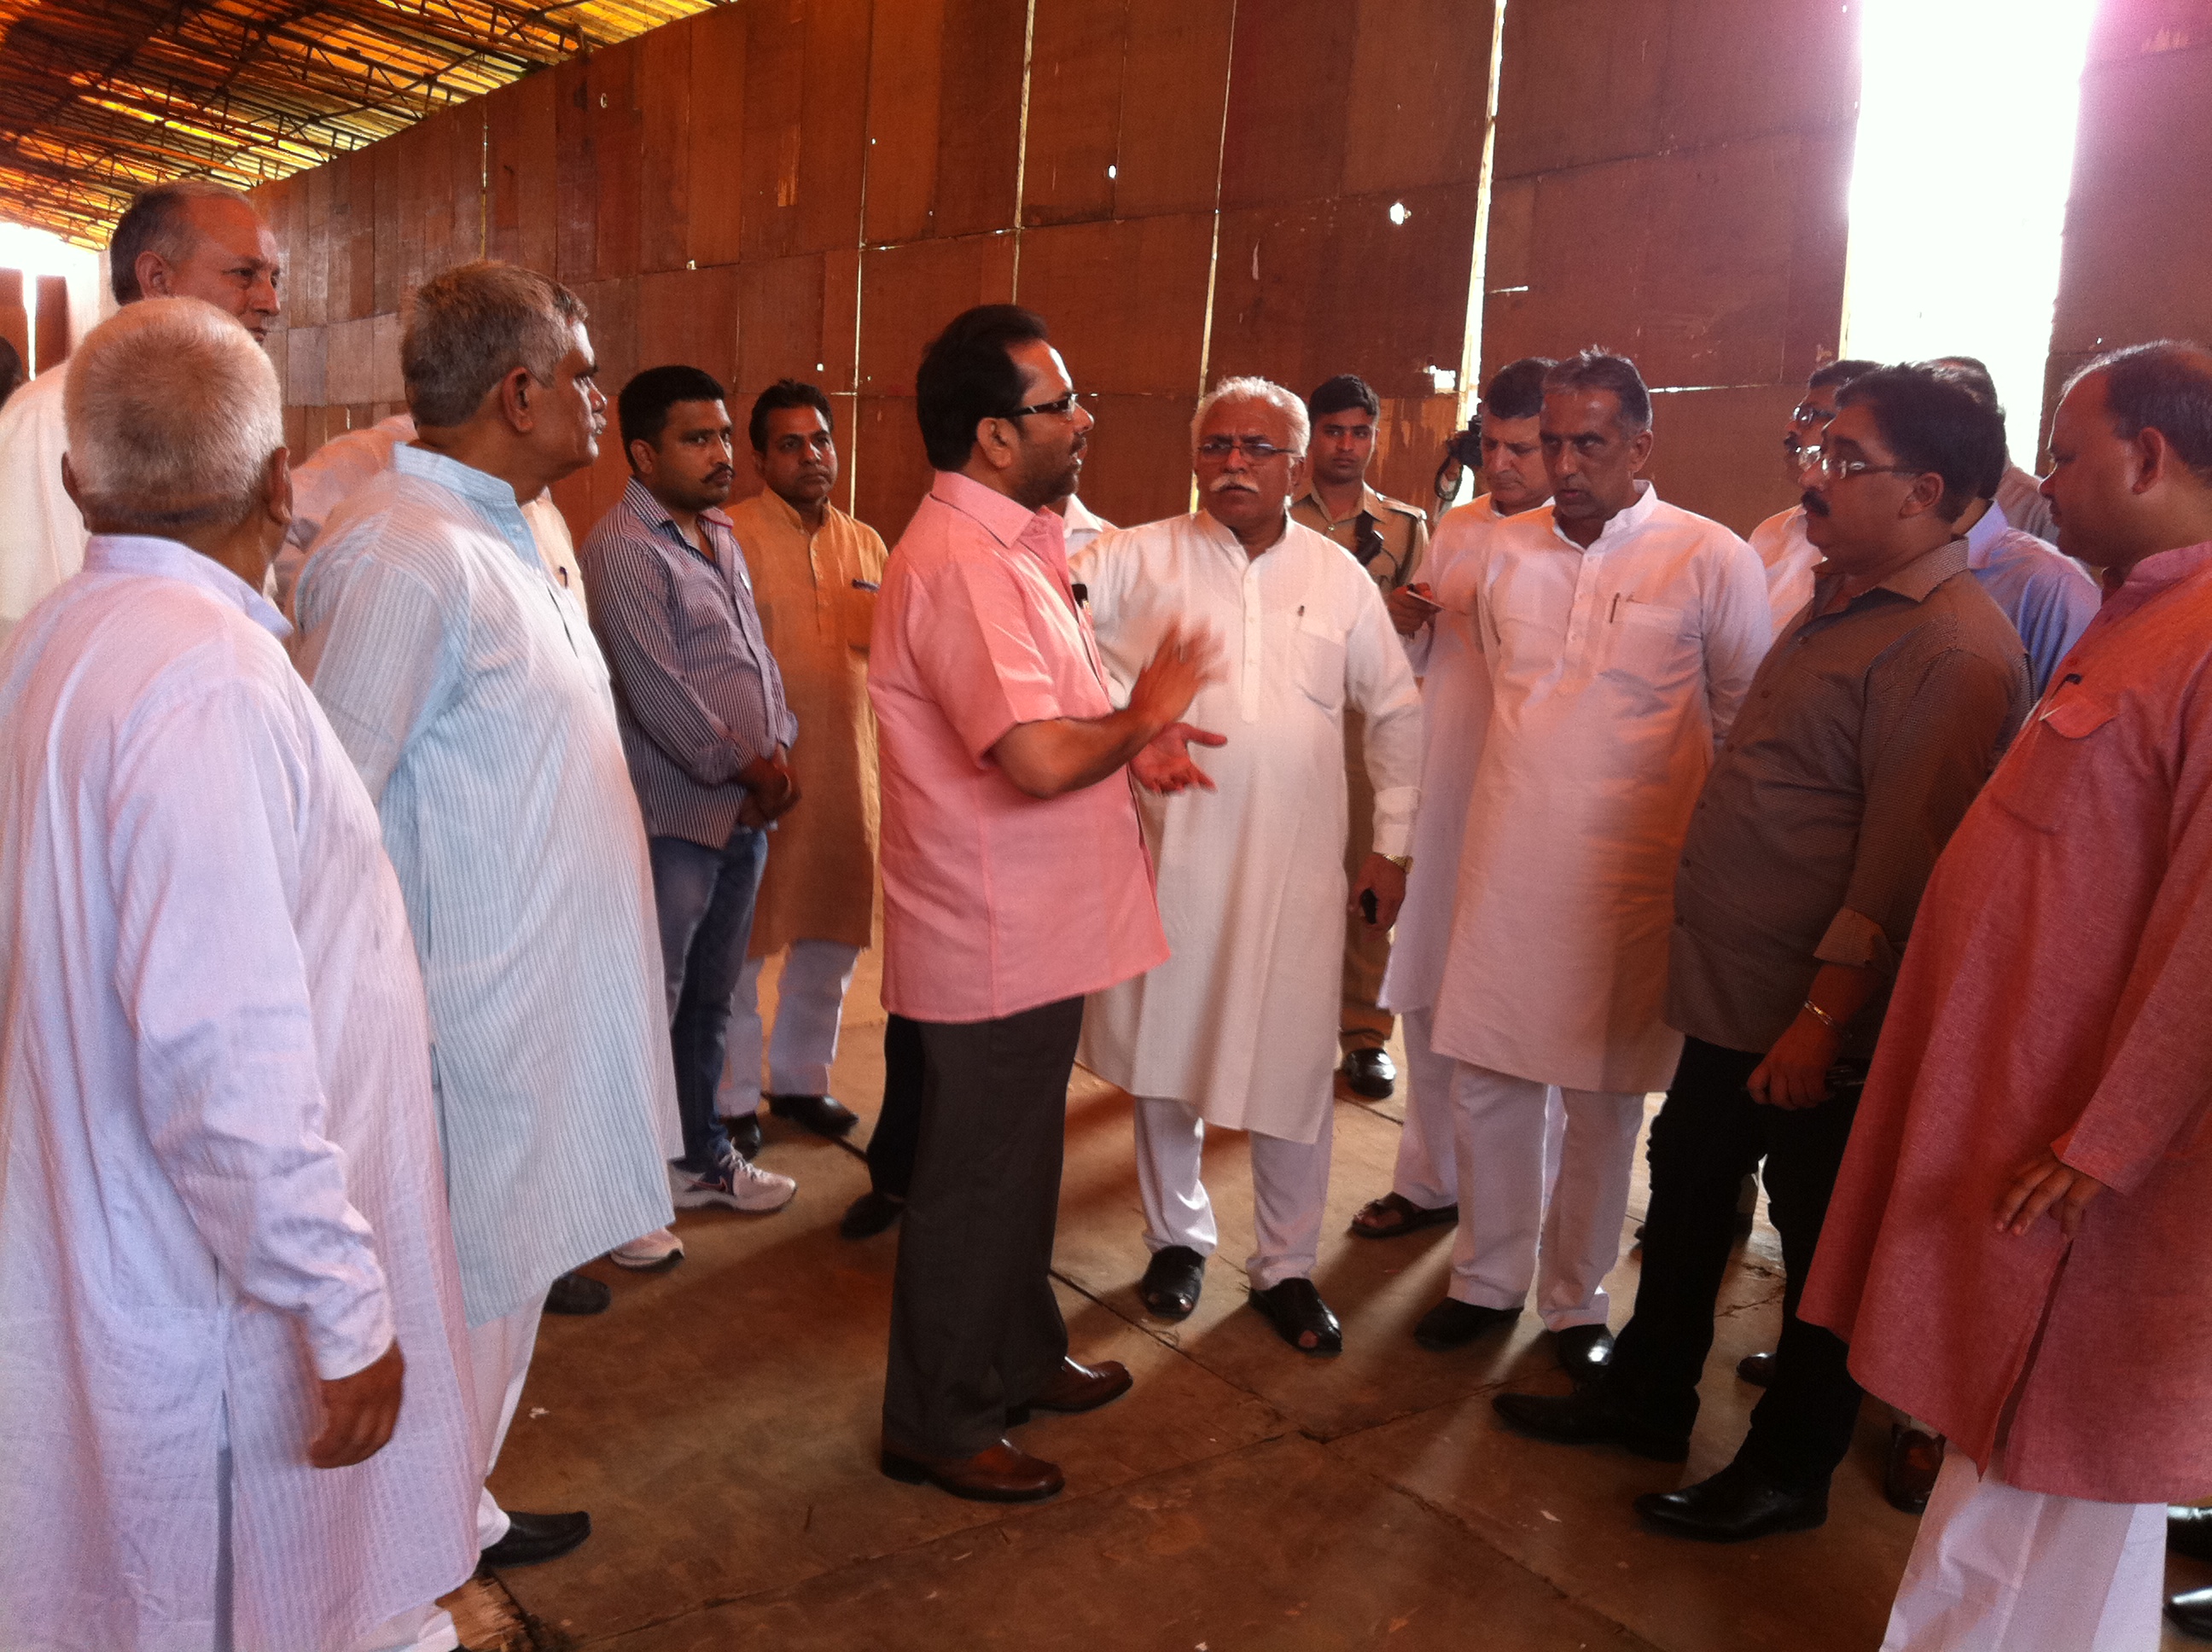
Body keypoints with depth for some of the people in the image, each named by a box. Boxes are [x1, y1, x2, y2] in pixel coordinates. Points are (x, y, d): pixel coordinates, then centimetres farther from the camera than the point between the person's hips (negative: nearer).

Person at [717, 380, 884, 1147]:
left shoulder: (864, 543, 10)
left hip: (845, 767, 6)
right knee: (741, 937, 6)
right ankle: (731, 1095, 23)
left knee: (832, 933, 15)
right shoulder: (730, 536, -7)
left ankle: (801, 1077, 34)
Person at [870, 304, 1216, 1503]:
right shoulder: (957, 564, -23)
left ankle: (1021, 1359, 43)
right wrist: (1143, 717, -15)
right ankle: (937, 1425, 26)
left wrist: (1131, 747, 6)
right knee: (971, 1185, 6)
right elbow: (1038, 757, -33)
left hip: (1035, 933, 10)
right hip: (991, 947, -10)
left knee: (1018, 1166, 24)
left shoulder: (1012, 546, 11)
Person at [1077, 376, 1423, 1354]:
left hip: (1294, 864, 1)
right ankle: (1177, 1236, 34)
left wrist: (1393, 843, 9)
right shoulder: (1137, 559, 1)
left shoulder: (1339, 578, 7)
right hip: (1168, 852, 0)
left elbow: (1395, 715, 13)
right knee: (1163, 1052, 12)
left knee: (1295, 1069, 5)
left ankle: (1286, 1266, 25)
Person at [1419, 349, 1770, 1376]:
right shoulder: (1502, 550, 4)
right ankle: (1487, 1279, 28)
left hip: (1627, 871, -3)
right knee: (1487, 1078, 9)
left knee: (1603, 1095, 9)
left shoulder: (1713, 561, -5)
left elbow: (1747, 724, 3)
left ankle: (1576, 1301, 27)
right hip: (1505, 861, 3)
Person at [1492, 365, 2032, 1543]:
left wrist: (1822, 1017, -22)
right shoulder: (1836, 600, 11)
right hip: (1732, 990, 9)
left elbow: (1902, 863, -24)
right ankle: (1647, 1397, 40)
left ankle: (1788, 1470, 29)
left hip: (1822, 1018, -9)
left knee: (1817, 1242, 9)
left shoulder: (1953, 650, -20)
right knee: (1687, 1192, 21)